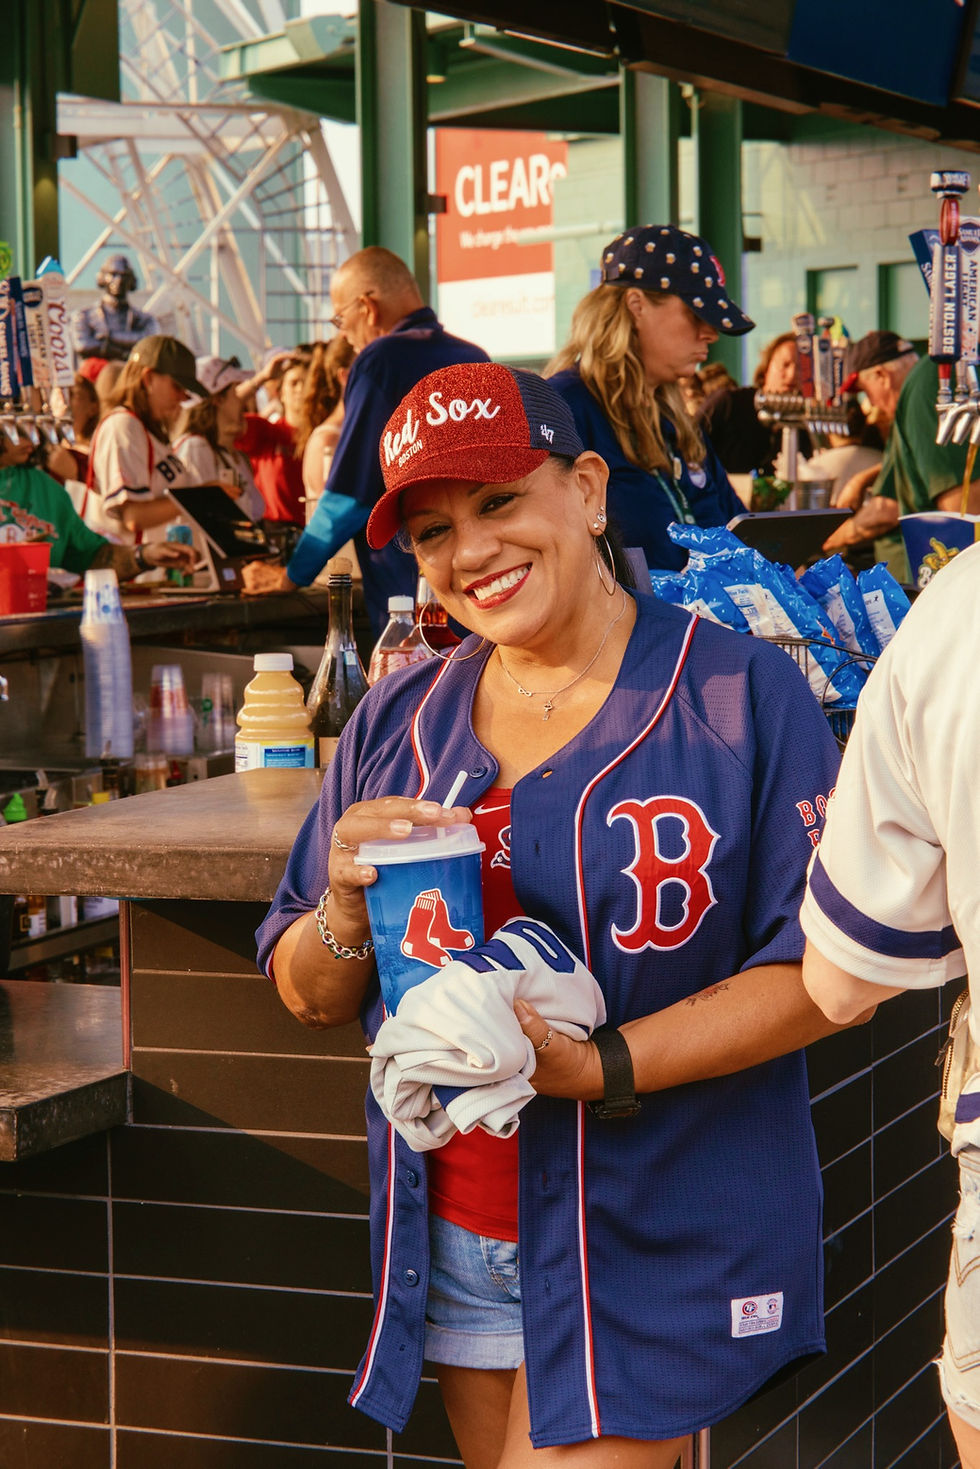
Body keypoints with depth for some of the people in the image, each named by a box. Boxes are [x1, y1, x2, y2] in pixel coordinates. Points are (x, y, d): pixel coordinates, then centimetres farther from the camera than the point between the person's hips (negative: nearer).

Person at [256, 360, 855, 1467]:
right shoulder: (395, 724, 8)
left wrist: (596, 1068, -22)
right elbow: (309, 998, 11)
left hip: (654, 1250, -4)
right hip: (449, 1241, 5)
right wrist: (348, 912, -11)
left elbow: (819, 970, -13)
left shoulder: (743, 696, -6)